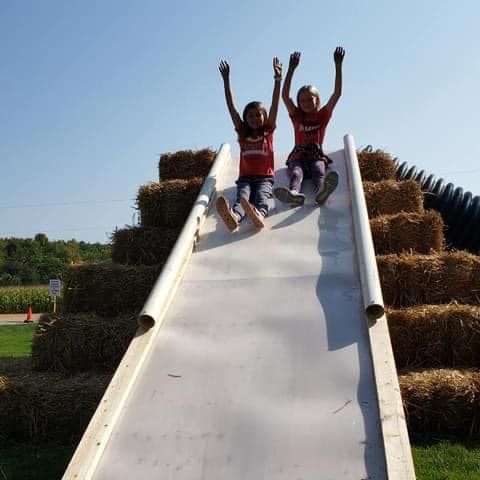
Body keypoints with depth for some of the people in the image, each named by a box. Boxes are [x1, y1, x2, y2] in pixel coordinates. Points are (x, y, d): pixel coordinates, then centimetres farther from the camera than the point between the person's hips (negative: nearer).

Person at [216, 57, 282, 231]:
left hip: (265, 177, -1)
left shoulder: (268, 130, 14)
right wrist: (226, 80, 6)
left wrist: (278, 79, -5)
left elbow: (275, 105, 4)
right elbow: (231, 107, 11)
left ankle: (259, 215, -65)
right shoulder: (242, 132, 16)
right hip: (245, 178, 1)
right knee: (242, 197, -30)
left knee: (262, 196, -32)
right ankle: (233, 217, -62)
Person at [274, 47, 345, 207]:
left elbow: (337, 93, 5)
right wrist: (291, 69, -6)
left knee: (319, 171, -34)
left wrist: (338, 66, -2)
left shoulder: (323, 115, 16)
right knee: (296, 172, -33)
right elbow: (285, 96, 2)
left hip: (317, 156, 0)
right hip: (298, 157, 1)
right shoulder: (297, 116, 17)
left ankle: (321, 191, -68)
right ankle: (294, 193, -66)